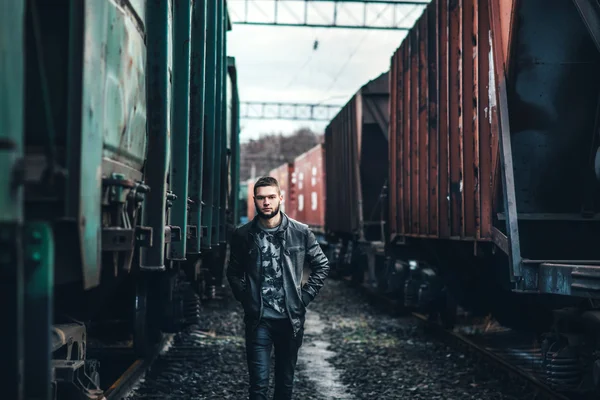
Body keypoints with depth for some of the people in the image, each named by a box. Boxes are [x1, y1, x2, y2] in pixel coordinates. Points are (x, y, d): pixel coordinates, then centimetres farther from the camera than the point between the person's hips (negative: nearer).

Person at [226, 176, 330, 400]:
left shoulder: (300, 232, -1)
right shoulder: (243, 235, -1)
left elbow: (322, 266, 8)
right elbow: (234, 272, 12)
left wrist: (305, 296, 0)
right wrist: (244, 298, 1)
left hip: (290, 318, 1)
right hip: (258, 319, -1)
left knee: (285, 382, 12)